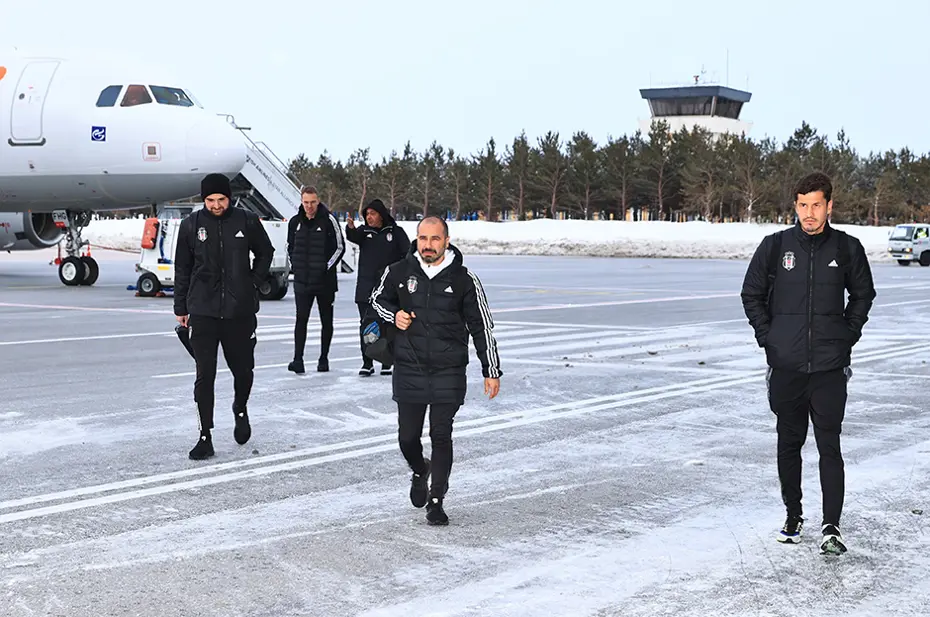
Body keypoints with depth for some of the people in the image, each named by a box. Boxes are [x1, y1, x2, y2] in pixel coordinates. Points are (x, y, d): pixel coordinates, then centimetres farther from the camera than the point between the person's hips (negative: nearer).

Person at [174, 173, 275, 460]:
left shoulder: (247, 221, -1)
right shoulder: (191, 224, 0)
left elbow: (265, 253, 16)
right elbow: (182, 269, 8)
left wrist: (254, 283, 5)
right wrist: (181, 308, 9)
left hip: (241, 310, 1)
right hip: (202, 312, 0)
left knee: (243, 369, 10)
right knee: (204, 375, -1)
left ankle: (240, 410, 40)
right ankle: (205, 437, 5)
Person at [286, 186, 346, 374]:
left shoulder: (329, 220, -7)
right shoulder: (295, 222, 5)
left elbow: (340, 247, -4)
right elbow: (290, 246, 19)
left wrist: (327, 267, -9)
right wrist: (295, 265, 7)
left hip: (325, 280, -2)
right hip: (302, 280, 2)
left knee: (326, 320, 7)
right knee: (301, 319, -5)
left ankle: (324, 358, 17)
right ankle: (298, 359, -7)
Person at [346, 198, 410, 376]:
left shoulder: (396, 232, 3)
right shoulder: (364, 231, 8)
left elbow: (407, 254, 0)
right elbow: (352, 237, -14)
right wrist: (351, 228, -36)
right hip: (365, 288, 2)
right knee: (366, 326, 2)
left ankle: (387, 363, 11)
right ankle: (367, 363, 8)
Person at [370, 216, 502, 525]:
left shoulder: (464, 279, -3)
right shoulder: (399, 272, 0)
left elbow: (481, 326, 3)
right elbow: (377, 298, 19)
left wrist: (491, 371, 3)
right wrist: (393, 315, -3)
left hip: (449, 372, -1)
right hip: (408, 370, 2)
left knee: (441, 436, -3)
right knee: (408, 436, 6)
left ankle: (436, 500, 9)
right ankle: (420, 471, 39)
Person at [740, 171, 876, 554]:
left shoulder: (847, 248, 1)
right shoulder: (775, 246, 0)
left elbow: (863, 294, 16)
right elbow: (751, 294, 11)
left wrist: (847, 335, 6)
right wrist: (767, 336, 3)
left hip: (830, 365, -1)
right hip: (785, 364, 1)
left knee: (829, 445, -6)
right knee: (789, 443, 11)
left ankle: (831, 526, -4)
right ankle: (793, 517, 24)